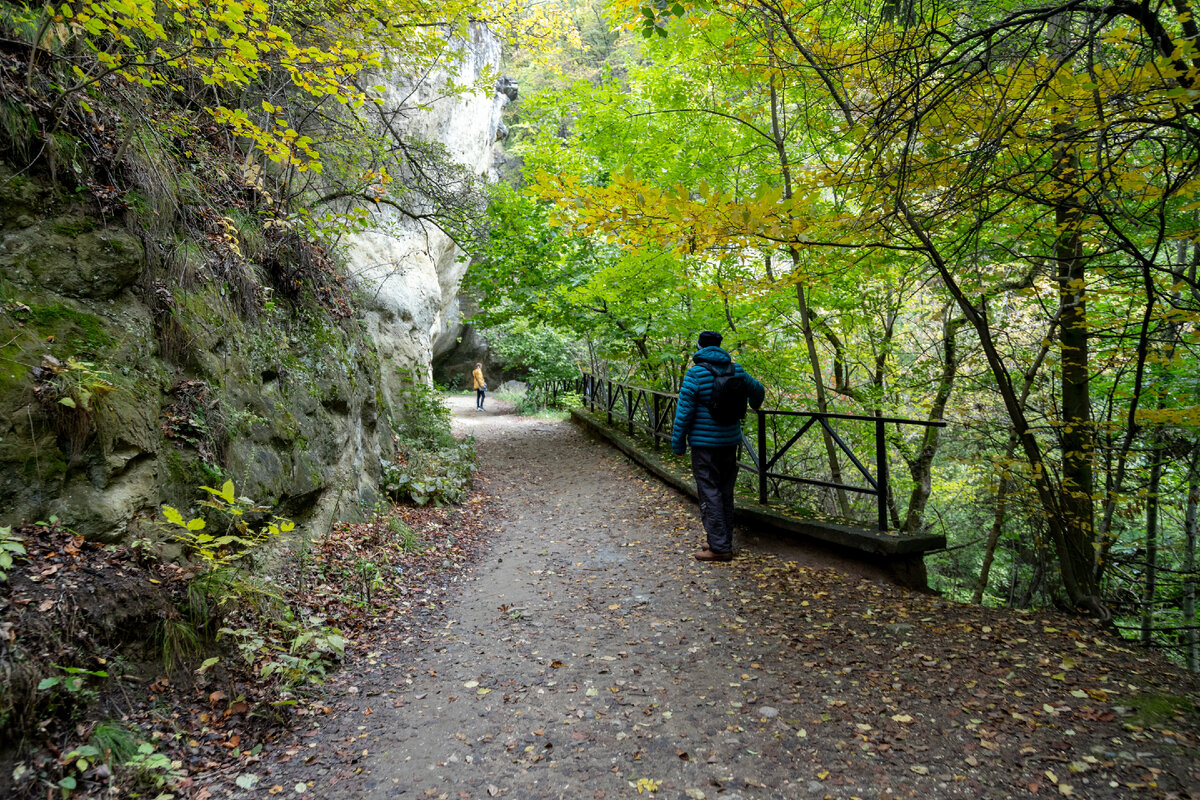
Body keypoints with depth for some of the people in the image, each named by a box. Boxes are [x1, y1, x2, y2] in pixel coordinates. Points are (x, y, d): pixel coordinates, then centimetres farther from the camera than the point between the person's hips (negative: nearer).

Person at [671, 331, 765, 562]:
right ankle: (724, 542, 23)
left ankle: (719, 547, -1)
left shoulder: (696, 373, -12)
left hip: (704, 443, -6)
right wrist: (755, 403, 43)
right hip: (730, 441, 6)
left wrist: (678, 442, -5)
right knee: (725, 492, 14)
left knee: (709, 493, -2)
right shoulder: (735, 370, 4)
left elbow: (684, 411, -13)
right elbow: (757, 390, 20)